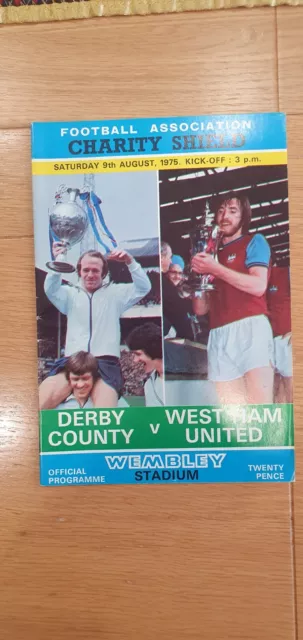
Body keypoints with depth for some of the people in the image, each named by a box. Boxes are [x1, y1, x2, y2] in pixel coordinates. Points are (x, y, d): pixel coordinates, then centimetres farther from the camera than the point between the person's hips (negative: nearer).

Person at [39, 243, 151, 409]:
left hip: (106, 362, -1)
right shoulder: (70, 294, 17)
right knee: (39, 403, -24)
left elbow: (144, 288, 5)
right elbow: (51, 290, -2)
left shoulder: (115, 293, 15)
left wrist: (130, 262, -10)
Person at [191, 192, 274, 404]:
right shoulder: (213, 253, 25)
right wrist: (200, 275, 3)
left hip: (250, 326, -5)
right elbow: (202, 309, 20)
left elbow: (258, 286, -7)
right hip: (219, 335, 5)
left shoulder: (254, 241, 12)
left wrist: (215, 269, -7)